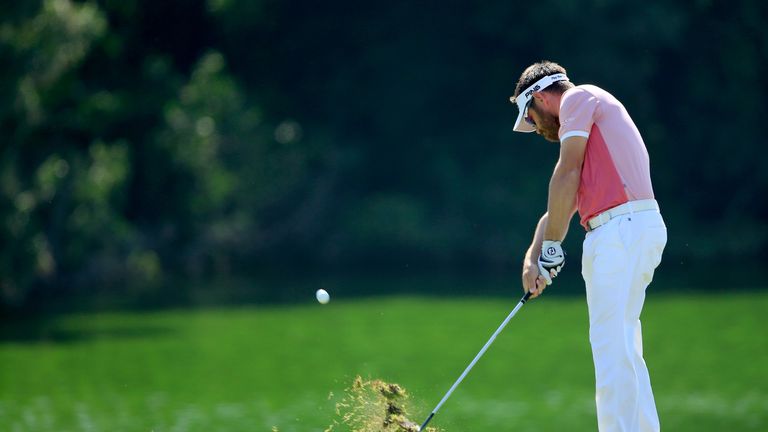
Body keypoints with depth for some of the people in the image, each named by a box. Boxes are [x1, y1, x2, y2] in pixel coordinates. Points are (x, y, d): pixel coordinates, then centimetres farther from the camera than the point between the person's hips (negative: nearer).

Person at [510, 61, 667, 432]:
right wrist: (533, 256, 12)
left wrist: (552, 246, -1)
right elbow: (561, 207, 25)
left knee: (611, 343, -14)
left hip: (623, 226, -10)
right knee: (623, 348, 12)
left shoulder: (579, 98, 3)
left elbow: (567, 175, -6)